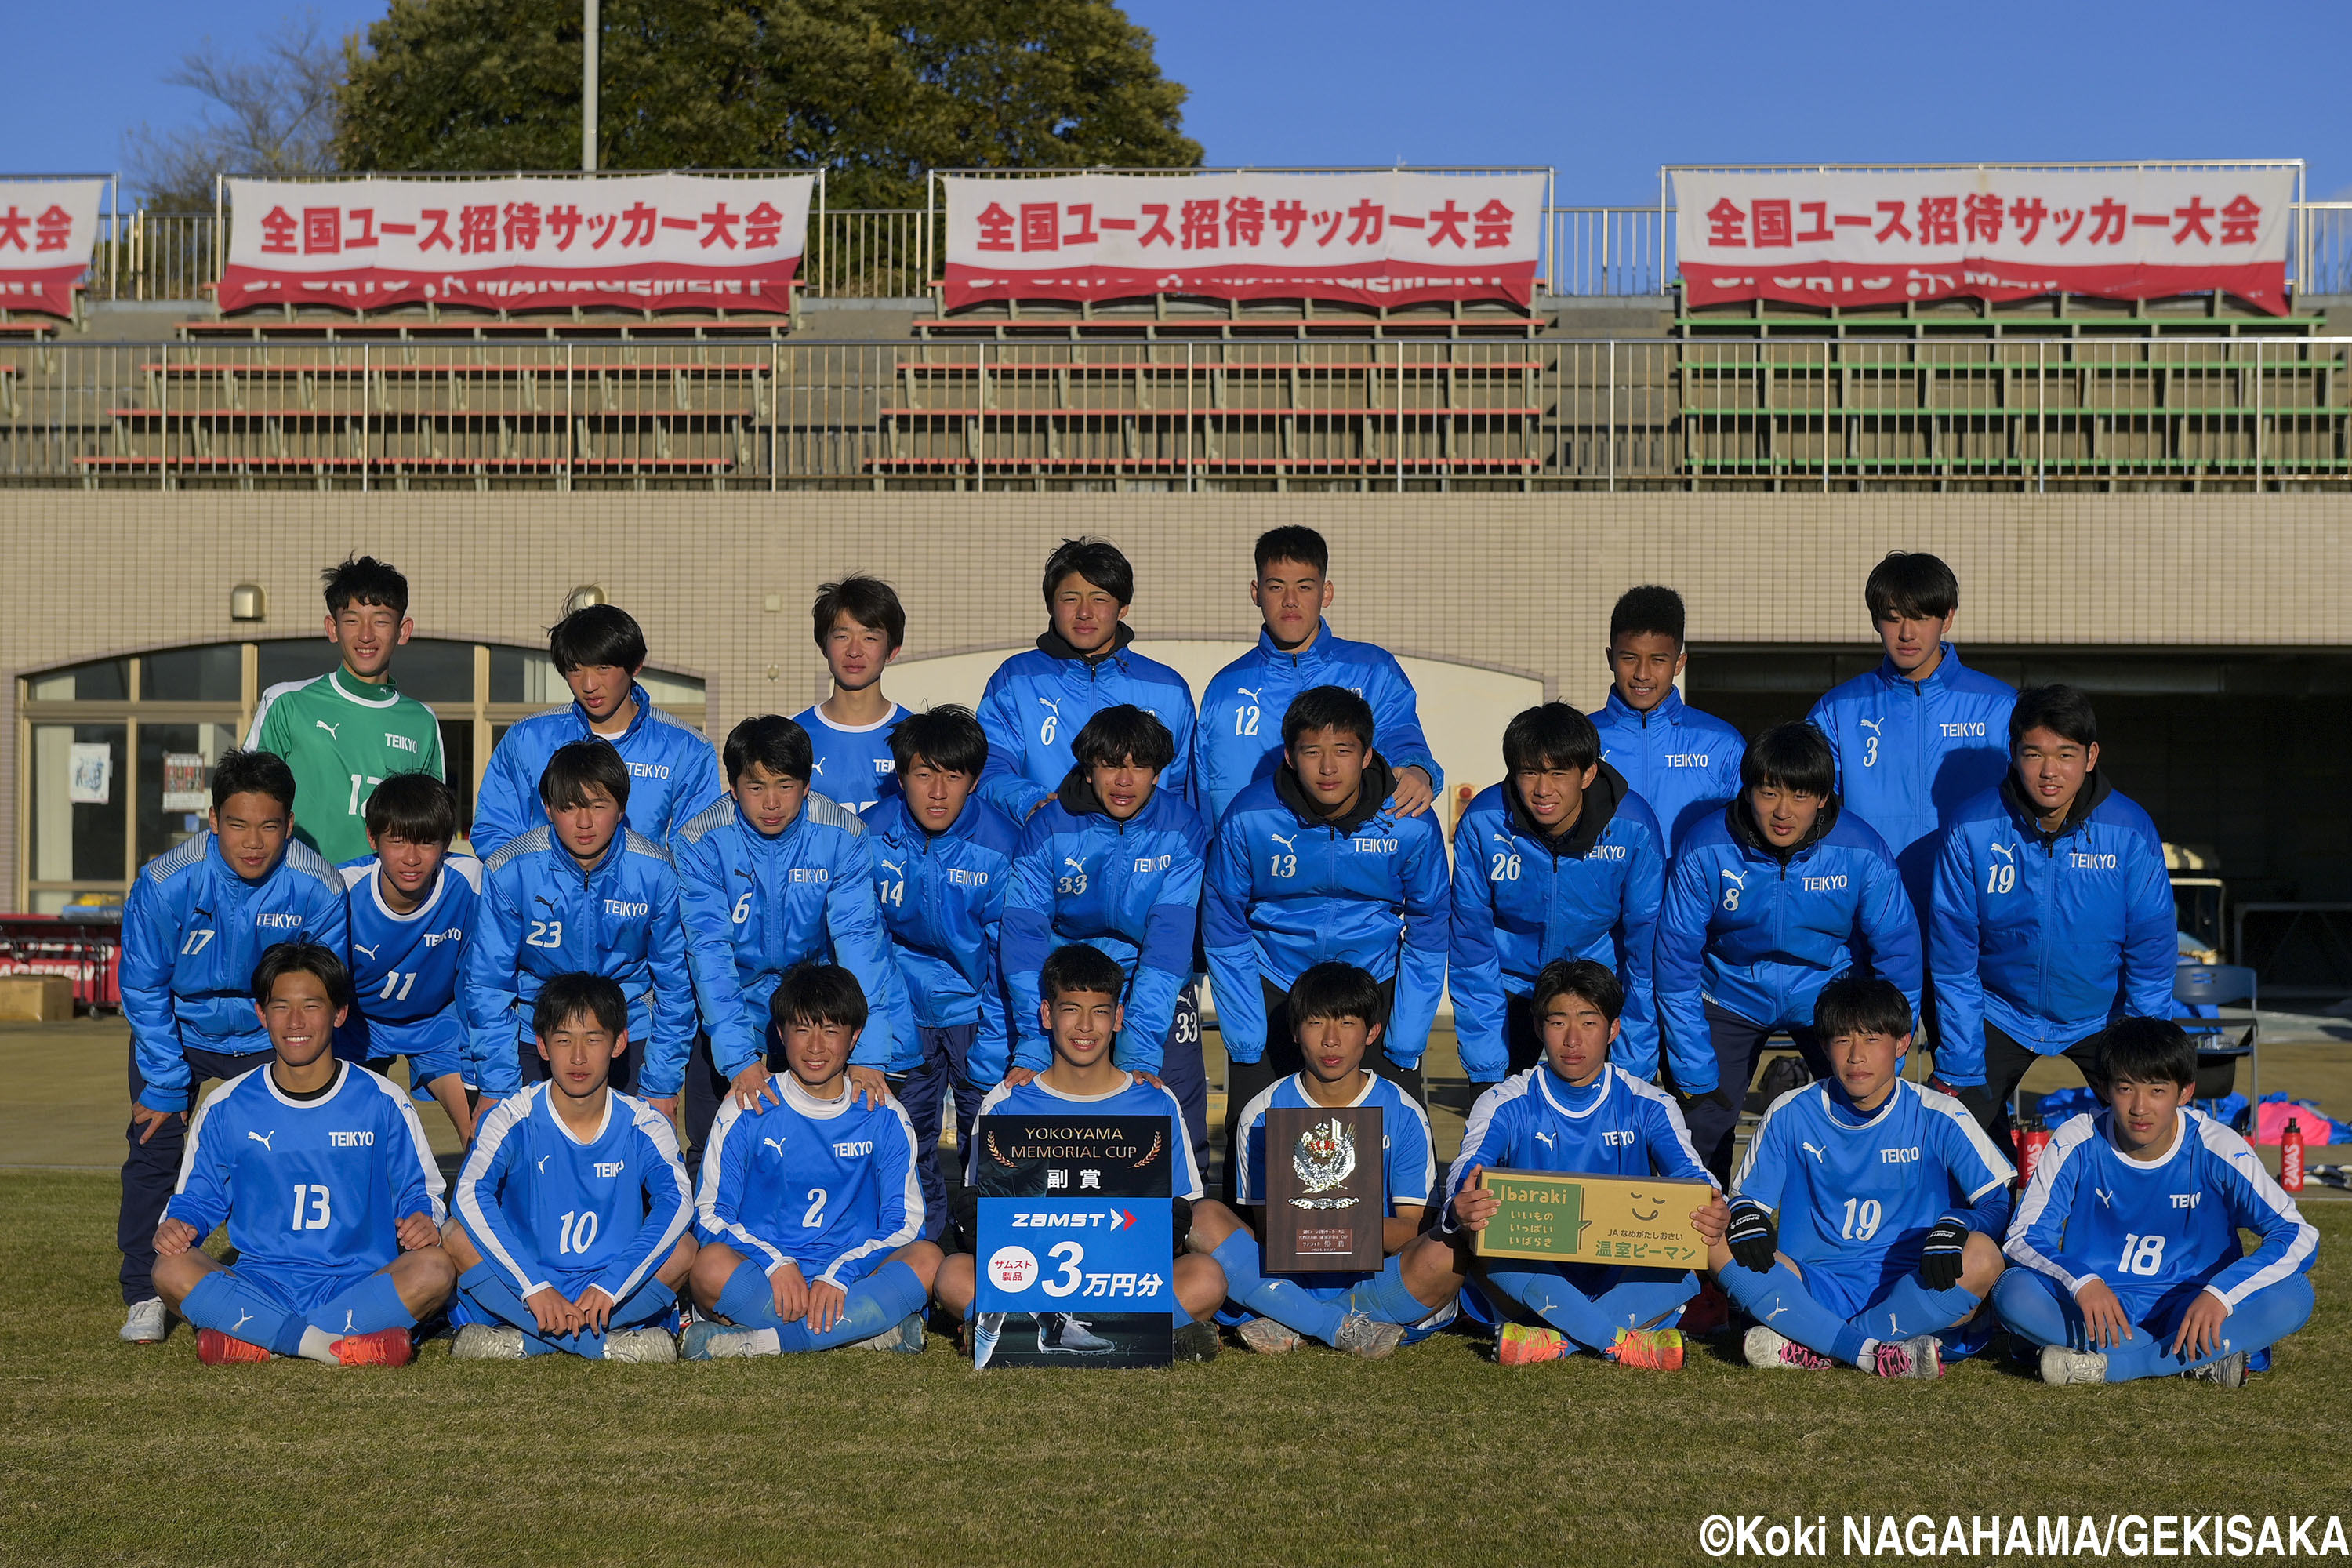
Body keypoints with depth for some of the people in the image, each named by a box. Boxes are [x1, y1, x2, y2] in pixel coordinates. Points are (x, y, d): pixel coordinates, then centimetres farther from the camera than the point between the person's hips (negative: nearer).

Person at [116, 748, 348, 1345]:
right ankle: (142, 1296, 7)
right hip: (178, 1033, 0)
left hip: (268, 1037, 0)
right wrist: (164, 1085, -13)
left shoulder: (318, 890, -25)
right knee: (154, 1146, -7)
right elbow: (144, 989, -13)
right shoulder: (164, 882, -27)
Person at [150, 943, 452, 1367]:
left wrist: (422, 1220, -11)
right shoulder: (226, 1107, 9)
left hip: (359, 1286, -1)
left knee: (435, 1268, -31)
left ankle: (251, 1341, -25)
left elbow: (420, 1192, 12)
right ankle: (344, 1345, -29)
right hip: (259, 1287, 1)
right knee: (172, 1270, -27)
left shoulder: (383, 1102, 6)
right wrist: (177, 1225, -6)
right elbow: (198, 1196, 17)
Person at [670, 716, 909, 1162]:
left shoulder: (843, 834, -18)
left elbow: (858, 938, -24)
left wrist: (867, 1054, -34)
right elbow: (709, 950, -24)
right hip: (734, 1003, 0)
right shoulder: (700, 842, -19)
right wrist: (739, 1059, -35)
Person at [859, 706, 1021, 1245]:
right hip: (903, 1005, 2)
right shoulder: (870, 835, -12)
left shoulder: (1001, 845, -17)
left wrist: (991, 1062, -13)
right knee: (909, 1141, 4)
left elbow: (1010, 957, -11)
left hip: (976, 1005, -1)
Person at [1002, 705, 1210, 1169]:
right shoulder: (1048, 830, -10)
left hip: (1160, 994, 0)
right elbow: (1025, 934, -17)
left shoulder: (1182, 830, -11)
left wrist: (1140, 1050, -30)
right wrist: (1032, 1045, -29)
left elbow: (1170, 939, -20)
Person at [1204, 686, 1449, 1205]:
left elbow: (1427, 941, -1)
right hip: (1273, 983, 0)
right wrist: (1248, 1048, -7)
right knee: (1252, 1138, -4)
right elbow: (1225, 936, -4)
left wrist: (1402, 1053, -5)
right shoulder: (1247, 820, -16)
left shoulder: (1411, 826, -14)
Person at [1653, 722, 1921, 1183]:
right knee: (1702, 1131, -7)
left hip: (1829, 993, 0)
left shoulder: (1863, 853, -19)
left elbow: (1898, 956, -8)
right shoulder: (1704, 850, -20)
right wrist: (1695, 1075, -13)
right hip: (1731, 996, 0)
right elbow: (1676, 963, -12)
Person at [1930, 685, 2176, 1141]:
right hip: (2000, 1013, 0)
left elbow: (2152, 958, -8)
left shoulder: (2131, 831, -17)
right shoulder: (1971, 830, -18)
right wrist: (1959, 1069, -14)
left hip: (2100, 1014, 0)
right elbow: (1954, 960, -12)